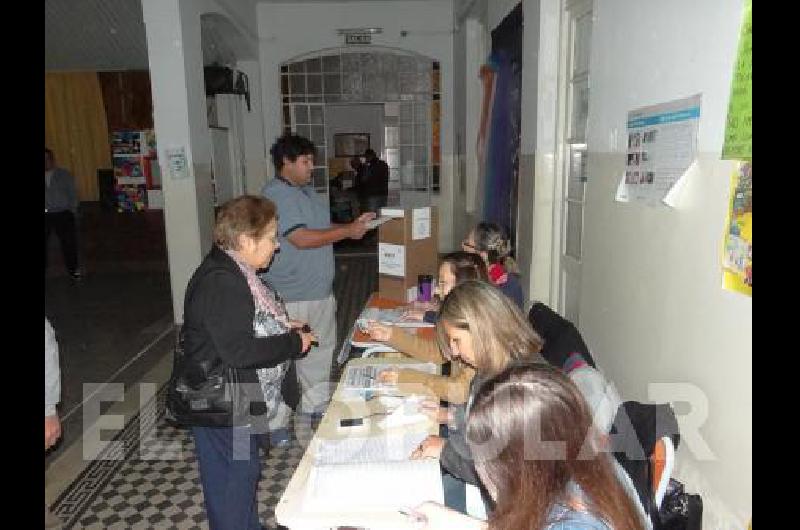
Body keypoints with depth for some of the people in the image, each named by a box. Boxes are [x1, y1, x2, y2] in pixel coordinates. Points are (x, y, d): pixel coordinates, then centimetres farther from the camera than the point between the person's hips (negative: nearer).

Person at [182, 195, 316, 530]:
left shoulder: (235, 273, 6)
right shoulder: (221, 283, -27)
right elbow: (238, 351, -31)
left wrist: (283, 327, 5)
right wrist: (293, 344, -20)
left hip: (238, 400, 10)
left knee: (244, 470, 25)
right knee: (234, 479, 7)